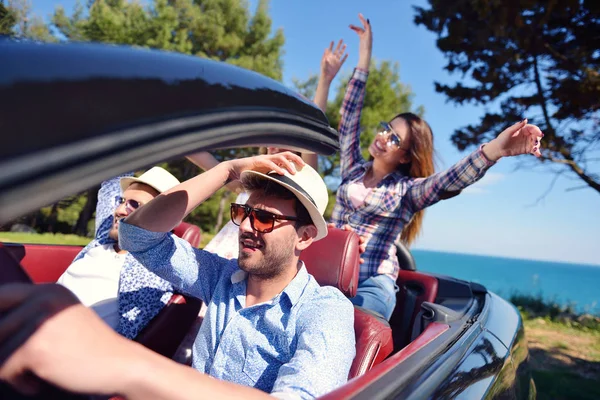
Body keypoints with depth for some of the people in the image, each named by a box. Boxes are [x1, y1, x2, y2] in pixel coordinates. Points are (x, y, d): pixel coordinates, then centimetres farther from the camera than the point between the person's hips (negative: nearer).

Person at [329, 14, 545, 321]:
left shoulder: (407, 191, 2)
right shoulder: (353, 169, 13)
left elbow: (447, 182, -18)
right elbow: (349, 114, 11)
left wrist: (495, 149, -37)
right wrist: (364, 57, 8)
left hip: (372, 286, -3)